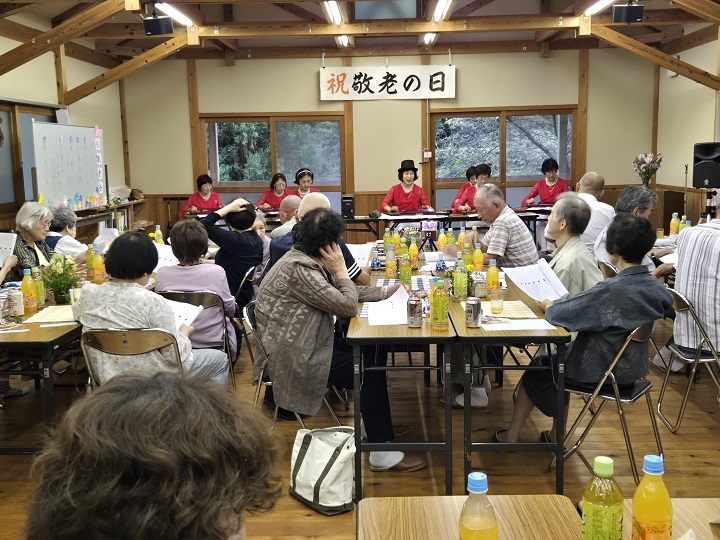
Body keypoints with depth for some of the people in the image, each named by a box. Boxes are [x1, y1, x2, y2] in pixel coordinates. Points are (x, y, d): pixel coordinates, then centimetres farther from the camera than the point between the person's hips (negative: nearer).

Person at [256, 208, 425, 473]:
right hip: (297, 359, -10)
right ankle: (382, 453, 1)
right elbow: (348, 306, -22)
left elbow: (345, 293, 14)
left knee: (374, 351, 12)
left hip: (310, 343, 10)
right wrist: (341, 269, -12)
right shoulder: (299, 269, -25)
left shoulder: (308, 260, 6)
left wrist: (385, 292, 8)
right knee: (371, 369, -8)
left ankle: (371, 421, 26)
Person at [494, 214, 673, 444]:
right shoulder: (657, 288, -9)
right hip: (634, 367, 7)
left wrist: (549, 306, -3)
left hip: (599, 372, -7)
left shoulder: (611, 290, -32)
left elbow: (558, 315, -28)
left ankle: (511, 436, 33)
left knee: (536, 371, 18)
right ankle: (556, 435, 37)